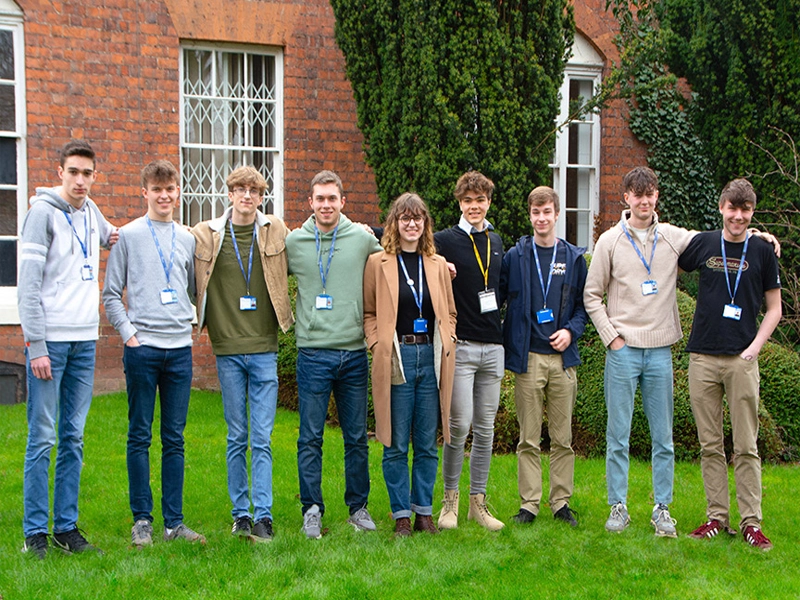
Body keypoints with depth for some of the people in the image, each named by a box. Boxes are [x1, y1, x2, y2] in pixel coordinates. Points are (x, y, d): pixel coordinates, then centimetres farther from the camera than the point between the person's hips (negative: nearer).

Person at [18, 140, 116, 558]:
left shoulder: (91, 211, 12)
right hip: (50, 339, -6)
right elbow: (28, 284, -12)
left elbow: (107, 236, 37)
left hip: (85, 340, 6)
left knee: (74, 438, 9)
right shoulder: (43, 213, -7)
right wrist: (35, 345, -17)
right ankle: (35, 532, 2)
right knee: (42, 438, -4)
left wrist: (116, 238, 12)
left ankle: (67, 527, 15)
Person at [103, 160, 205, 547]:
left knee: (174, 439, 6)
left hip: (180, 348, 3)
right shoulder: (129, 235, 2)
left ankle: (174, 521, 11)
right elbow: (111, 294, 1)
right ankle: (141, 519, 9)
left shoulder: (187, 239, 12)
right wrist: (127, 331, -7)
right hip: (142, 348, -3)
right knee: (140, 436, 1)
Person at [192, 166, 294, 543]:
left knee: (261, 438, -2)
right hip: (227, 349, 0)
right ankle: (240, 514, 16)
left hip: (264, 348, 0)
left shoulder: (276, 232, 4)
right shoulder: (206, 235, 2)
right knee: (236, 437, 7)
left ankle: (263, 515, 1)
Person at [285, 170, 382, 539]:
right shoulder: (293, 242, 3)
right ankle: (312, 509, 11)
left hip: (354, 352, 1)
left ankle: (358, 507, 20)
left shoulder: (363, 239, 6)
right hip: (313, 352, -1)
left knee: (357, 437, 8)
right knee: (310, 437, 1)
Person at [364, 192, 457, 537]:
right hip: (396, 360, -3)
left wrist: (447, 344, 4)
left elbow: (449, 313, 18)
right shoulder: (378, 264, 3)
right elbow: (368, 313, 5)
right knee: (396, 446, 1)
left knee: (427, 444, 7)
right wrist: (378, 346, -8)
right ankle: (401, 515, 11)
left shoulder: (438, 265, 12)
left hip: (431, 358, 3)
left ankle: (424, 512, 17)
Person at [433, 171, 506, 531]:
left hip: (493, 346, 5)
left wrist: (502, 328, 15)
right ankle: (450, 498, 8)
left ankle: (478, 501, 16)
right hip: (460, 346, -5)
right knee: (460, 424, -8)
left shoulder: (496, 242, 13)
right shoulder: (445, 241, -4)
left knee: (486, 427, 7)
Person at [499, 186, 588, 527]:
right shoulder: (515, 257, 5)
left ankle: (561, 502, 14)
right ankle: (529, 503, 8)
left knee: (562, 437, 6)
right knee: (529, 438, 2)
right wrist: (508, 344, -5)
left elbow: (585, 304, 13)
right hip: (528, 357, -1)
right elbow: (497, 298, 5)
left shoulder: (573, 258, 9)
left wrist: (571, 330, -5)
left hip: (563, 358, 1)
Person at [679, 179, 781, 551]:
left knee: (746, 447, -1)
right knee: (710, 445, 6)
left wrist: (755, 346, -4)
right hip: (703, 357, 2)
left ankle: (751, 522, 4)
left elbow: (774, 308, 7)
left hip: (742, 360, -2)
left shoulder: (762, 252, 4)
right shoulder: (703, 244, 7)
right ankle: (717, 517, 14)